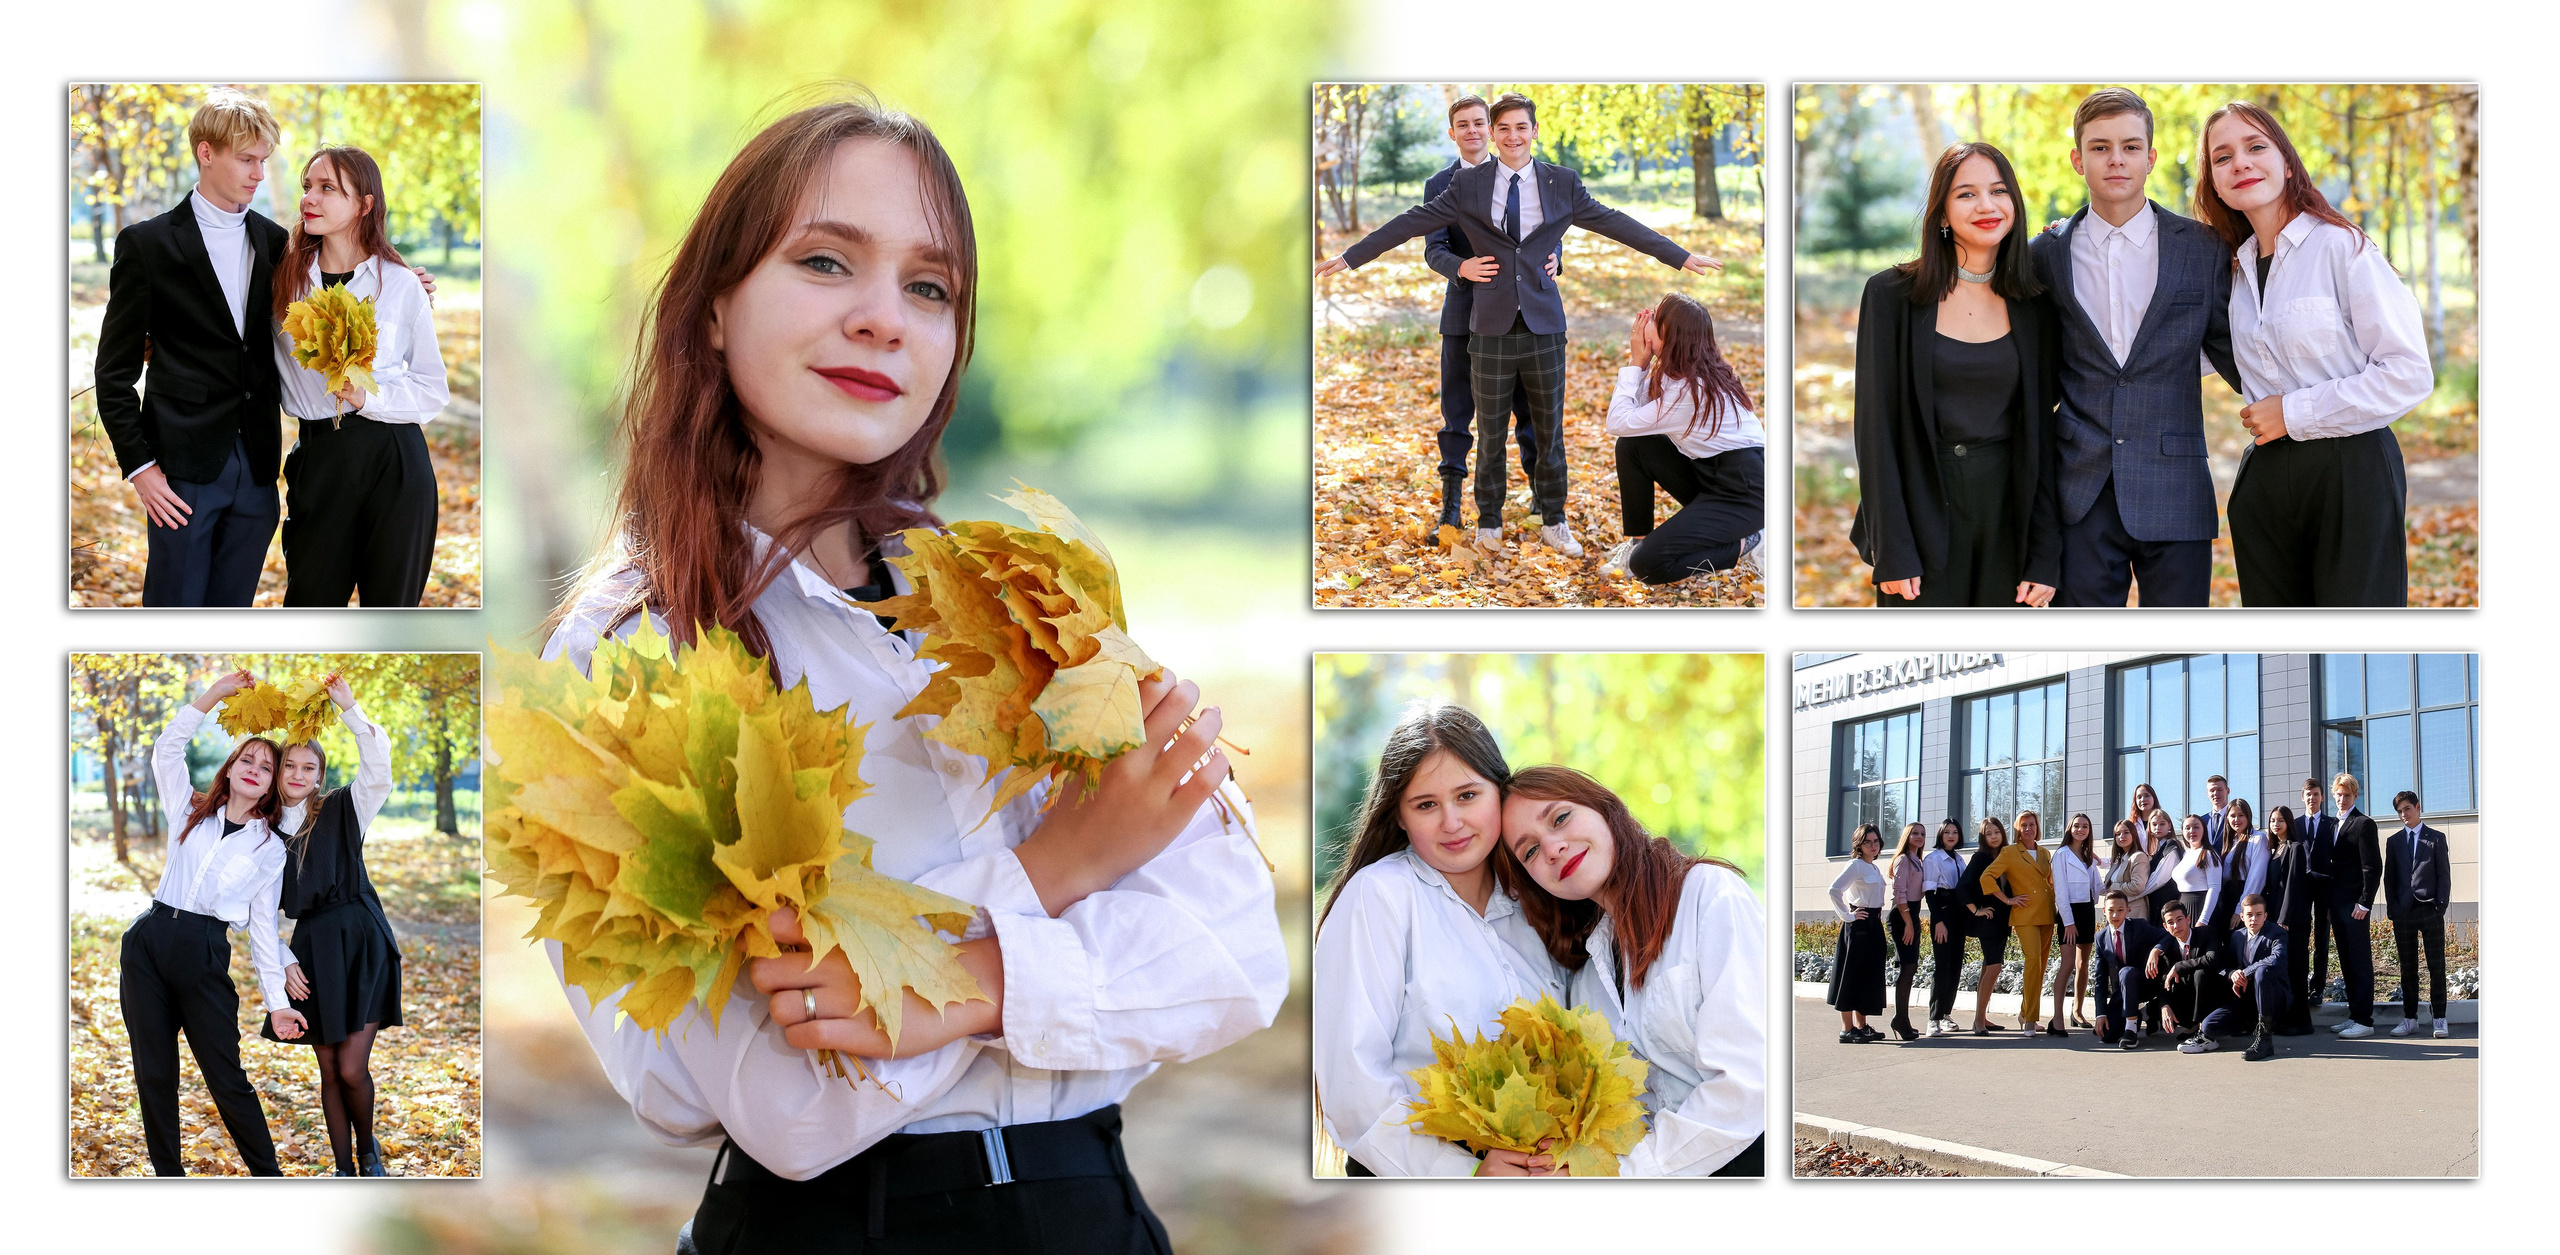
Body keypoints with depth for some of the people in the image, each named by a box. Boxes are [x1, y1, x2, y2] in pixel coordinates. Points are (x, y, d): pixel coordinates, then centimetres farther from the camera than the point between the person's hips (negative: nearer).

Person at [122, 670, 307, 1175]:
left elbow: (263, 925, 8)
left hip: (205, 953, -2)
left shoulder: (270, 848, 9)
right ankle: (168, 1176, 12)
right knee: (154, 1075, 3)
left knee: (226, 1078, -4)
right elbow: (167, 750, 3)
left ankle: (268, 1177, 5)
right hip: (148, 943, 2)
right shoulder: (191, 812, 14)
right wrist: (213, 695, -3)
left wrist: (276, 1000, 3)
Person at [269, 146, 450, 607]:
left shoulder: (401, 286, 0)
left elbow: (434, 391, 2)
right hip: (318, 461, 2)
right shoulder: (287, 278, 7)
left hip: (394, 462, -2)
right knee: (310, 604, 5)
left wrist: (369, 397, -13)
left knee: (389, 608, 3)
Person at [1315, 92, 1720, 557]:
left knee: (1550, 430, 7)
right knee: (1489, 432, 6)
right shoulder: (1468, 185, 2)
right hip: (1492, 325, -1)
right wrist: (1349, 257, 1)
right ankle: (1488, 524, 19)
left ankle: (1553, 523, 20)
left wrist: (1681, 257, 7)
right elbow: (1412, 222, 3)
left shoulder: (1562, 183, 5)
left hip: (1543, 324, 1)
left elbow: (1614, 223, 8)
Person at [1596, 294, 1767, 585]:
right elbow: (1640, 414, 4)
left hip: (1743, 492, -10)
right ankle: (1638, 540, 10)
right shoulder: (1679, 373, 5)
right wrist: (1640, 364, -2)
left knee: (1648, 565, -18)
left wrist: (1635, 364, -13)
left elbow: (1618, 423, -20)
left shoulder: (1692, 389, -24)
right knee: (1632, 445, 2)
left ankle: (1743, 549, -3)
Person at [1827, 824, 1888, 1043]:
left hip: (1874, 925, 9)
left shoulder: (1874, 868, 16)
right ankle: (1847, 1030, -4)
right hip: (1858, 926, -9)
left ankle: (1862, 1026, 19)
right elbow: (1834, 890, -22)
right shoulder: (1855, 865, -11)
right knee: (1852, 976, -5)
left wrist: (1878, 918, 14)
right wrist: (1846, 916, -17)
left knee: (1869, 976, 11)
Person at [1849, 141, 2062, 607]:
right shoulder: (1892, 295, -2)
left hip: (2008, 515, 2)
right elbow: (1876, 426, -5)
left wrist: (2045, 555, -1)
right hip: (1922, 512, -2)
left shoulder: (2034, 306, 6)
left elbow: (2043, 433, 6)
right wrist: (1891, 551, -12)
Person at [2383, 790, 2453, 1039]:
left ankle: (2439, 1019, 0)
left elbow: (2444, 875, 4)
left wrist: (2441, 906, -7)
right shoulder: (2394, 842, 13)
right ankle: (2409, 1019, 8)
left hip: (2430, 909, -2)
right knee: (2407, 969, 4)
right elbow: (2389, 878, 12)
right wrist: (2393, 909, 2)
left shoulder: (2436, 838, 7)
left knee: (2436, 967, -3)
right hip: (2403, 912, 2)